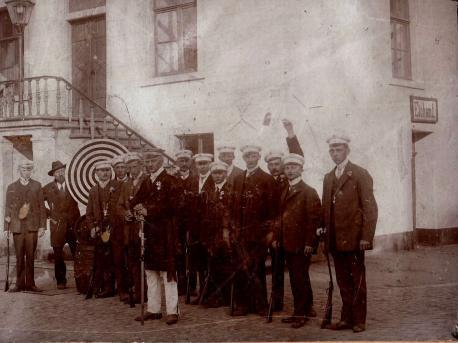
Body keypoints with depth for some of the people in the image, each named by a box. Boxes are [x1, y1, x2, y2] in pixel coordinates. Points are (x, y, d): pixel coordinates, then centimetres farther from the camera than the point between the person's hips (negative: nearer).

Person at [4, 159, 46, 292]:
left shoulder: (37, 186, 10)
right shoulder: (11, 187, 12)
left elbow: (42, 207, 5)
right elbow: (8, 208, 11)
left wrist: (42, 226, -2)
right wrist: (7, 227, 5)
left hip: (32, 226, -1)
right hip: (17, 226, 1)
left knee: (30, 256, 0)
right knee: (19, 257, 2)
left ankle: (30, 283, 5)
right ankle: (20, 284, 6)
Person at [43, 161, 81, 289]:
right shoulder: (48, 188, 6)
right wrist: (48, 213, 7)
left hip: (73, 225, 0)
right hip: (57, 226, 0)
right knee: (58, 256, 0)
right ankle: (61, 281, 10)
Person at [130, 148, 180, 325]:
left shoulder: (169, 180, -5)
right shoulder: (146, 182, 17)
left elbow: (170, 206, -14)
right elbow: (135, 200, 13)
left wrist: (148, 210, -17)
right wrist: (137, 207, -10)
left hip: (165, 232, -8)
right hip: (149, 230, 8)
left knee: (168, 270, -6)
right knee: (151, 270, 11)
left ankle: (172, 311, -2)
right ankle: (153, 309, 20)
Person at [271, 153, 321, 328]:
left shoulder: (309, 192, -7)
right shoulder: (285, 192, 16)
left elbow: (314, 218, -12)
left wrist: (309, 242, -16)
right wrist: (277, 237, 11)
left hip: (302, 244, -7)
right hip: (288, 243, 7)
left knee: (300, 279, -3)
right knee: (295, 279, 12)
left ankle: (300, 313, 5)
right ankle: (305, 308, 22)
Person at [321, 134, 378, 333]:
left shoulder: (360, 174, -3)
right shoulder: (328, 178, 16)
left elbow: (370, 208, -8)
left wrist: (366, 237, -14)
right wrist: (324, 231, 6)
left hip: (353, 239, -5)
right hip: (335, 240, 5)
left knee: (357, 280, 3)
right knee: (343, 281, 9)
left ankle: (359, 320, 10)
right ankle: (346, 318, 16)